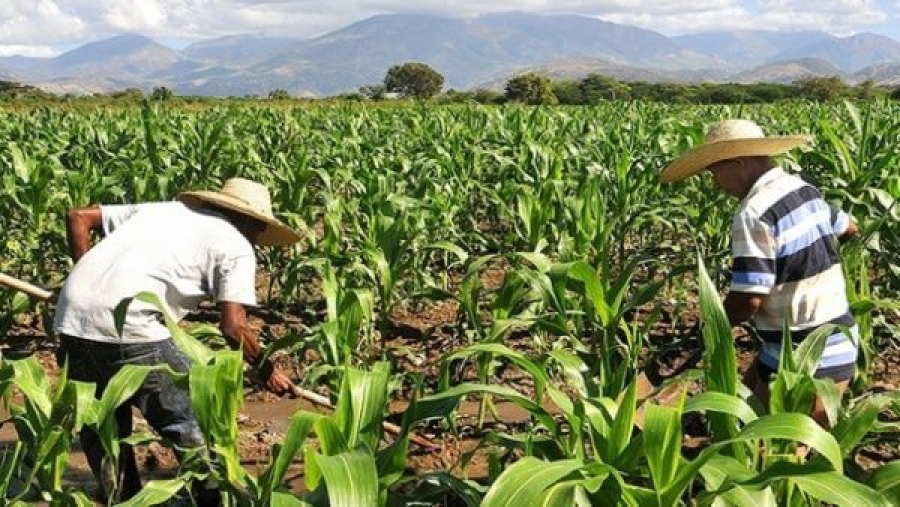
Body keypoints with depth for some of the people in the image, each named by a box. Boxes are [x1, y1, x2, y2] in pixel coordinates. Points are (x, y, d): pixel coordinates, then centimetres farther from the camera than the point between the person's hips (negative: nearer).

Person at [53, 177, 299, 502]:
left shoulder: (162, 208, 25)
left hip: (71, 317, 7)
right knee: (192, 423, 10)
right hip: (126, 328, -7)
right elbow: (233, 327, -2)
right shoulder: (236, 246, 7)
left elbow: (78, 216, 24)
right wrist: (267, 371, 13)